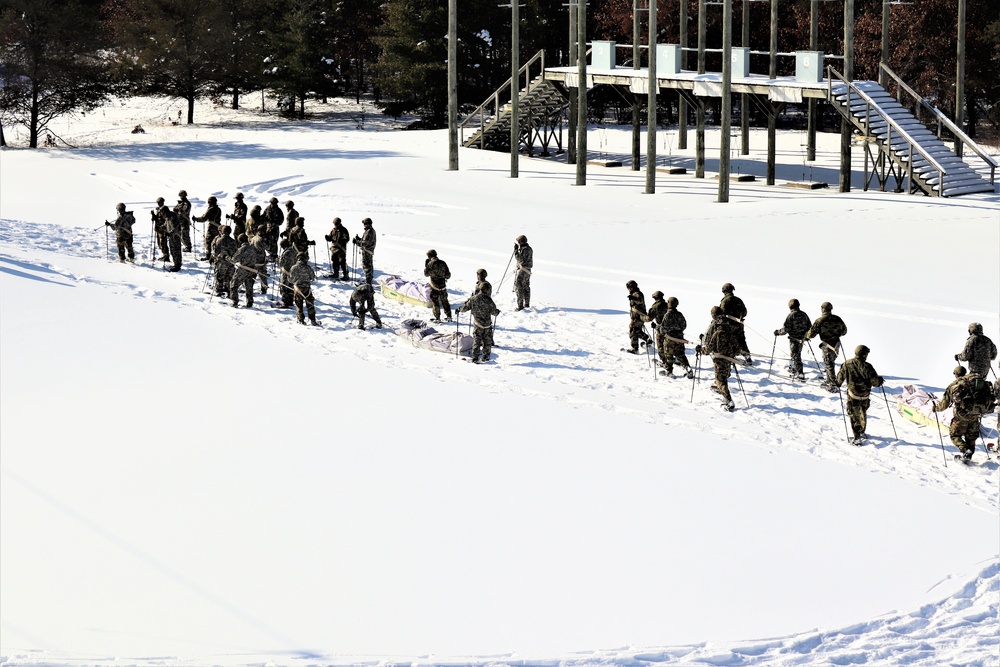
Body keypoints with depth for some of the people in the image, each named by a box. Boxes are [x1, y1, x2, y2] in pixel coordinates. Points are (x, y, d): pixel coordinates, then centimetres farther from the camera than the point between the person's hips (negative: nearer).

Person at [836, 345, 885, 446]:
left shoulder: (847, 364, -10)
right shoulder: (867, 367, -18)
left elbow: (840, 377, 2)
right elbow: (875, 382, -13)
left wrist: (838, 384, 22)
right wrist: (880, 380, 10)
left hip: (853, 395, 0)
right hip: (865, 396, 0)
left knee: (854, 416, 3)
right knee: (863, 414, 23)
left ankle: (857, 438, -6)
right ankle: (862, 432, 40)